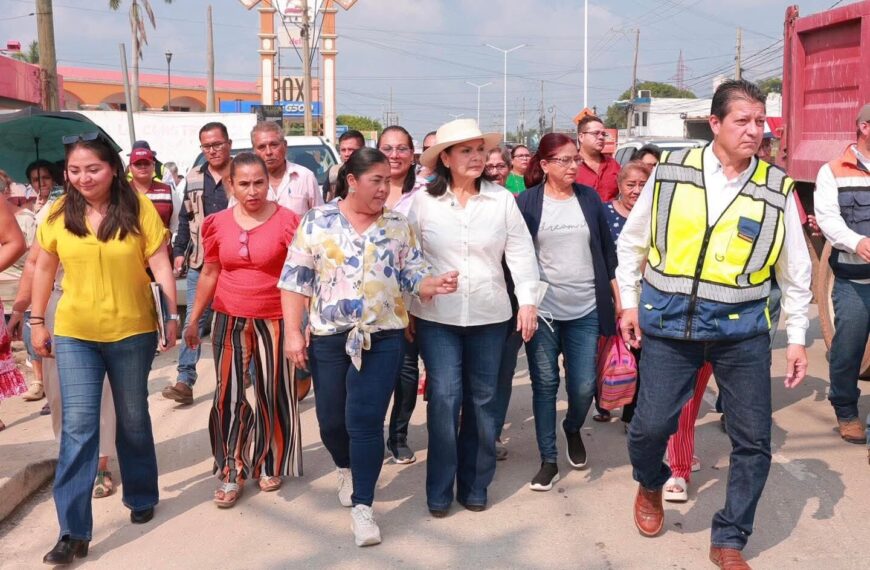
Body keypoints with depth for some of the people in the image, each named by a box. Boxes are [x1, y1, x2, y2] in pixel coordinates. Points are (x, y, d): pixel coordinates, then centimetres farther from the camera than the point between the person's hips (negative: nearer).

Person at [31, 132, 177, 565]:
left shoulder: (138, 208, -9)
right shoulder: (58, 213, -2)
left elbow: (160, 265, -9)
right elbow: (44, 270, 7)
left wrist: (172, 315, -16)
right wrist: (37, 322, 8)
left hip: (131, 332, -1)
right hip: (74, 334, 1)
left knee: (133, 420, 15)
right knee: (78, 426, -3)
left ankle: (141, 497, 37)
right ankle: (73, 531, 2)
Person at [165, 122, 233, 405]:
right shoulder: (193, 178, 10)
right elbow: (185, 218, 15)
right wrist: (179, 251, 9)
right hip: (200, 263, 3)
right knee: (194, 320, 1)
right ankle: (185, 380, 1)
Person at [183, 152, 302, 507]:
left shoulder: (286, 221, -8)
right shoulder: (219, 224, 1)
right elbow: (209, 273, 12)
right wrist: (193, 319, 14)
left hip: (274, 321, -2)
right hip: (230, 321, 2)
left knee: (273, 394, 9)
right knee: (228, 396, 3)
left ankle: (269, 465, 29)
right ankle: (231, 474, 15)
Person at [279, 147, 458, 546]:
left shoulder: (398, 226, 4)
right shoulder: (318, 222, -2)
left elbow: (412, 277, 4)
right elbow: (295, 281, -2)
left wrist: (436, 285, -18)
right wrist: (293, 333, -8)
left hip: (383, 338, 0)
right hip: (329, 338, 0)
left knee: (366, 420, -5)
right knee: (331, 418, 13)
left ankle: (362, 506, 5)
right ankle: (347, 469, 44)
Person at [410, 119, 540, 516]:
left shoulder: (502, 199, 1)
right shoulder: (422, 202, -2)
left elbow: (521, 252, 3)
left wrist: (528, 300, -3)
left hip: (489, 316, 2)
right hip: (436, 317, -2)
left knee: (482, 399, 9)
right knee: (444, 397, -5)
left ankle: (474, 485, 23)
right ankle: (439, 490, 9)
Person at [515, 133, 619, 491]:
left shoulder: (589, 198, 5)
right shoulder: (526, 202, -3)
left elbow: (607, 250, 9)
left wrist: (618, 297, 7)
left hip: (585, 310, 2)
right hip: (541, 309, -2)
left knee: (584, 386, 3)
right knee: (544, 385, 4)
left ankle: (573, 430, 34)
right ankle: (548, 460, 16)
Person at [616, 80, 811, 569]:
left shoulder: (777, 188, 1)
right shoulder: (671, 172, 0)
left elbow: (795, 270, 7)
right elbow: (633, 241, 9)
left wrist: (797, 337, 6)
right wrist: (629, 302, 8)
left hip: (742, 328, 1)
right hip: (670, 322, -1)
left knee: (754, 440, 4)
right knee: (650, 425, 0)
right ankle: (651, 486, 36)